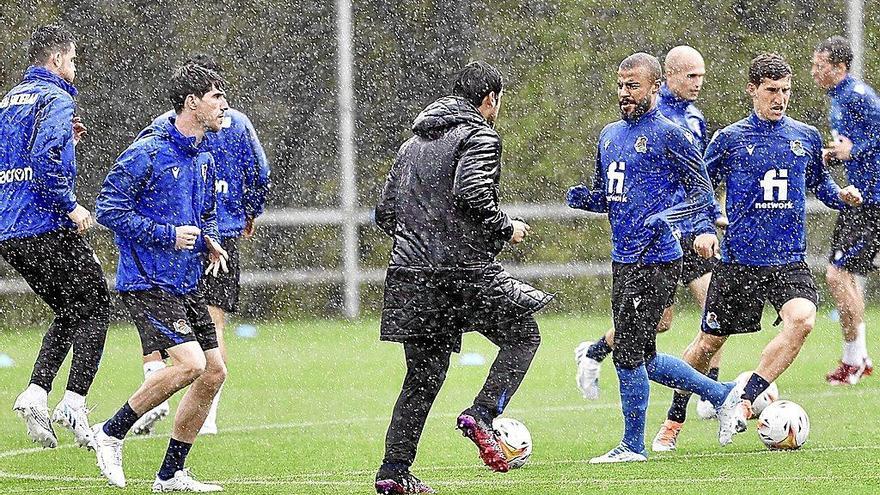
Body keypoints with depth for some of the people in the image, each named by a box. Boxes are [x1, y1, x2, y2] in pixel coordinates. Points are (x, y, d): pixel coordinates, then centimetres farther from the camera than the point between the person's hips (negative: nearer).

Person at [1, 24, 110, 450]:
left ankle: (36, 393, 1)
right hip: (47, 229, -8)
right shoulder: (55, 100, -9)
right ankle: (74, 402, -9)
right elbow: (45, 160, -24)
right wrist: (71, 206, -16)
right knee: (94, 307, 2)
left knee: (69, 312, 17)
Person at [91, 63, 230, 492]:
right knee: (190, 362, -21)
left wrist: (209, 241, 6)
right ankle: (111, 433, -4)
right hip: (146, 282, -9)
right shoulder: (147, 153, -13)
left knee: (214, 371, 3)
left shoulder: (204, 160, 14)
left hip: (186, 286, 9)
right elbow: (108, 208, -15)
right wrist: (167, 235, -18)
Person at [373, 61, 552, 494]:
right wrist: (507, 229, -4)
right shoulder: (479, 137, -2)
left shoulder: (414, 143, 22)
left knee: (423, 373, 11)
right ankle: (481, 415, -11)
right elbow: (472, 194, -19)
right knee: (523, 336, 9)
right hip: (464, 269, -7)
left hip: (409, 272, 7)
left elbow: (384, 213, 20)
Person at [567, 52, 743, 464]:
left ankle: (633, 445, 4)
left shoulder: (669, 134, -8)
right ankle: (720, 395, 27)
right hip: (623, 260, 8)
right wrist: (583, 197, 3)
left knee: (629, 353, -8)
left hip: (656, 260, -8)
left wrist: (664, 217, -26)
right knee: (642, 357, 12)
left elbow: (701, 191, -9)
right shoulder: (610, 135, 16)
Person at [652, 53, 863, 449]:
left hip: (789, 262, 2)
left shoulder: (806, 137, 7)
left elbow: (818, 182, 22)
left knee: (802, 318, -27)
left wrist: (842, 195, 2)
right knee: (709, 342, 7)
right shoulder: (730, 139, -1)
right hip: (738, 261, -1)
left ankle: (746, 398, -19)